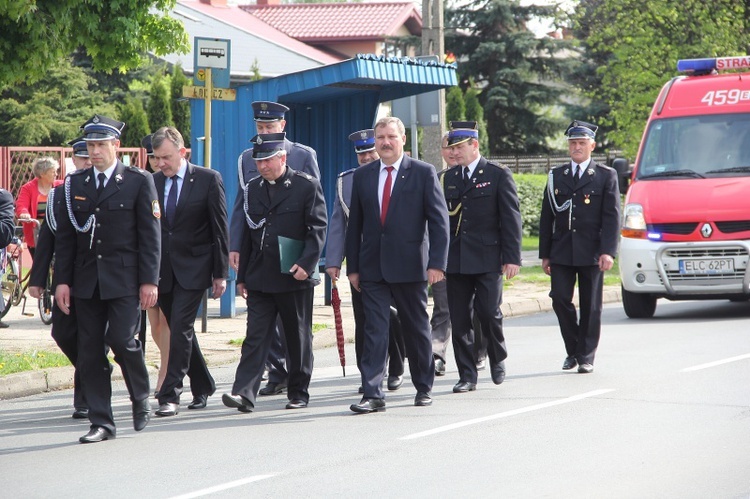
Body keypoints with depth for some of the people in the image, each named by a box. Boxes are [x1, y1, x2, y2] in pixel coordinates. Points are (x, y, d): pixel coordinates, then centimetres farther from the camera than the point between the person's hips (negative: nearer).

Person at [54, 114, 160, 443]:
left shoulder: (139, 182, 0)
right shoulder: (75, 183, 10)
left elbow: (150, 235, -2)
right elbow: (65, 236, 11)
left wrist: (149, 280, -8)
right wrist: (62, 280, 4)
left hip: (124, 279, -4)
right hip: (87, 280, 4)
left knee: (122, 340, -14)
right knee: (90, 351, 1)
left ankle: (141, 400, 13)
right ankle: (101, 422, 6)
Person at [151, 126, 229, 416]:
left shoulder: (208, 180, -3)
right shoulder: (152, 183, 6)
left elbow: (220, 229, -2)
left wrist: (221, 273, -5)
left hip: (193, 269, -4)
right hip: (162, 270, 4)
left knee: (180, 328, -13)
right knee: (180, 331, 11)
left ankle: (170, 395, -12)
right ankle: (202, 387, 27)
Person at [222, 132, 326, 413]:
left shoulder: (307, 186, -2)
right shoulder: (253, 189, 12)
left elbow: (318, 229, -6)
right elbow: (248, 235, 15)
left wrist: (306, 263, -18)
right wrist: (242, 277, 12)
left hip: (295, 277, -3)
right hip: (260, 279, 4)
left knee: (298, 339, 5)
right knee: (255, 337, -4)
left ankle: (299, 393, 16)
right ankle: (244, 394, -12)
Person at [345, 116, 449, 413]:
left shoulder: (423, 173, -1)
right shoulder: (363, 176, 9)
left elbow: (439, 220, -5)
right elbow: (355, 224, 11)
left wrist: (437, 263, -13)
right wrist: (353, 266, 6)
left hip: (409, 266, -2)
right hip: (372, 267, 2)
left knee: (416, 329, 9)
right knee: (374, 330, -4)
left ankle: (424, 387, 23)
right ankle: (372, 394, -6)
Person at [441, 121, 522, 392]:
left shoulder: (498, 175, -1)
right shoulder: (448, 178, 12)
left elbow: (511, 218, -4)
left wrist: (512, 258, -10)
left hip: (487, 259, -4)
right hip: (455, 259, 4)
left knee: (489, 313, -6)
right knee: (459, 320, 2)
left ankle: (498, 359, 21)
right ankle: (467, 376, 9)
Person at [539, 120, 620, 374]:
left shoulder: (606, 176, 4)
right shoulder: (556, 176, 12)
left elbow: (611, 217, -2)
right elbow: (547, 217, 12)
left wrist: (607, 252, -13)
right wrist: (545, 254, 6)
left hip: (591, 253, -2)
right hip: (561, 252, 2)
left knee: (591, 306, 1)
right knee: (560, 299, -5)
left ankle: (586, 357, 10)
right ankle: (573, 350, 12)